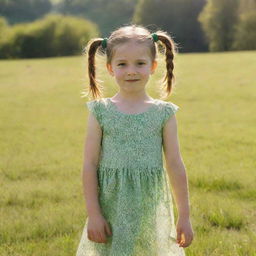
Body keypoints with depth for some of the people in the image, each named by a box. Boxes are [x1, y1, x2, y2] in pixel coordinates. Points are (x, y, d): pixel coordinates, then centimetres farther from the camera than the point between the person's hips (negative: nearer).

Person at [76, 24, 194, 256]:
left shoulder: (164, 113, 1)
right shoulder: (101, 112, -1)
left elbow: (175, 165, 3)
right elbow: (90, 165, -1)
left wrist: (184, 216, 5)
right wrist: (93, 214, -5)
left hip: (151, 210, 1)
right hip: (111, 209, 0)